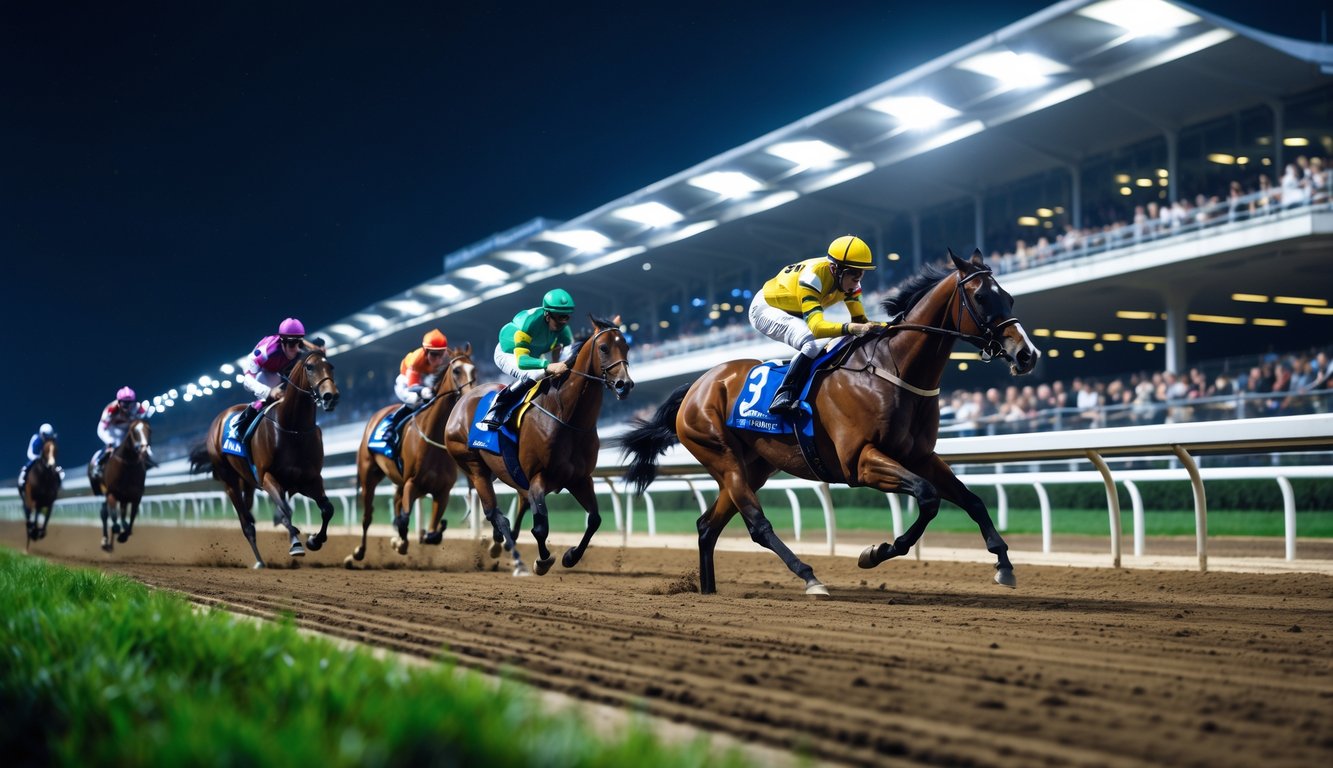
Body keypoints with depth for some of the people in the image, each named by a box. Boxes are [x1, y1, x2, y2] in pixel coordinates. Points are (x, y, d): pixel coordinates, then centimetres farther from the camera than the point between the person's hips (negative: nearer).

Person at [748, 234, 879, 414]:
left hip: (793, 315, 9)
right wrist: (851, 328, -60)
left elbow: (860, 320, -7)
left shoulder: (848, 280, -13)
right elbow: (816, 326, -46)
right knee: (812, 344, -32)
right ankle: (782, 397, -34)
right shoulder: (813, 276, -36)